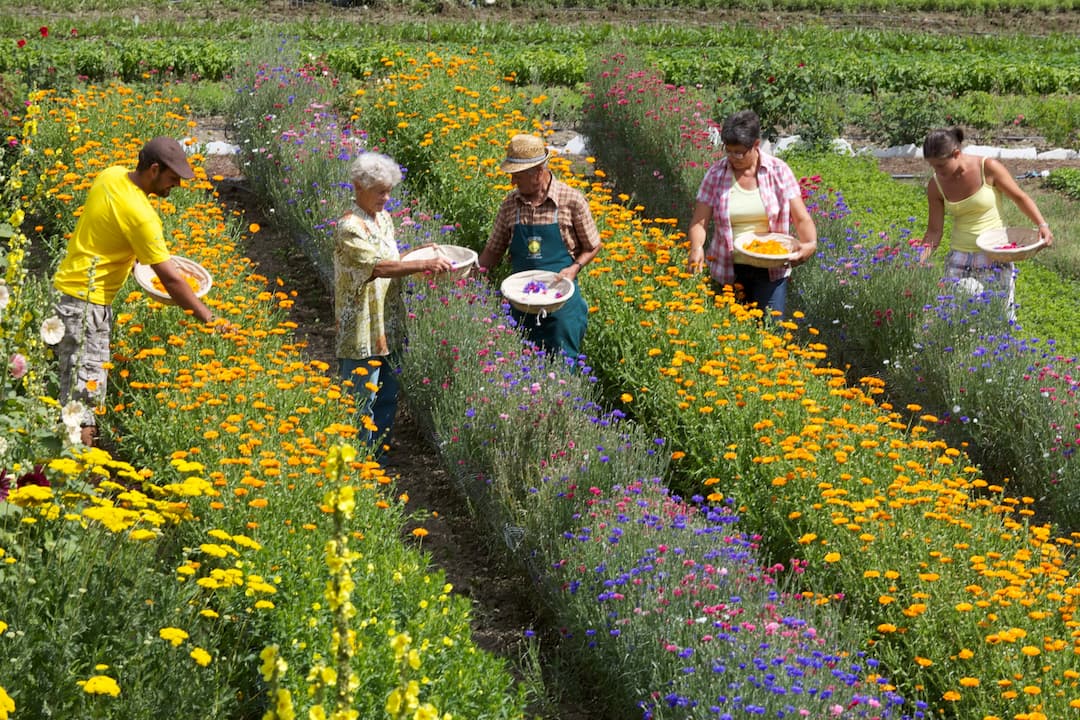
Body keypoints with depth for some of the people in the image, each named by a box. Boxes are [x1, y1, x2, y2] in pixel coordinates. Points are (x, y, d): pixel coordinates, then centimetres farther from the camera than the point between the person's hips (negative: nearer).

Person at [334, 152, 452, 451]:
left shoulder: (384, 218, 10)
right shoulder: (349, 228, -18)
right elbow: (377, 267, -29)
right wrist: (423, 265, -34)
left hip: (390, 329, 9)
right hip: (363, 333, -9)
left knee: (388, 399, 16)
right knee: (361, 402, 0)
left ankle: (378, 456, 27)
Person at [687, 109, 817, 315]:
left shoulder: (778, 171, -2)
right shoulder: (716, 174, -1)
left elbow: (802, 219, -2)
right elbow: (699, 222, -3)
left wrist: (810, 244, -22)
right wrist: (697, 248, -25)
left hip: (771, 270, -1)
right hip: (728, 271, 1)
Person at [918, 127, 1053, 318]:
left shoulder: (988, 168, -12)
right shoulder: (936, 185, -3)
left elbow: (1020, 198, -2)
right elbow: (934, 232, 2)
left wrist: (1042, 225, -15)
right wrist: (919, 261, -9)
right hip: (959, 258, 3)